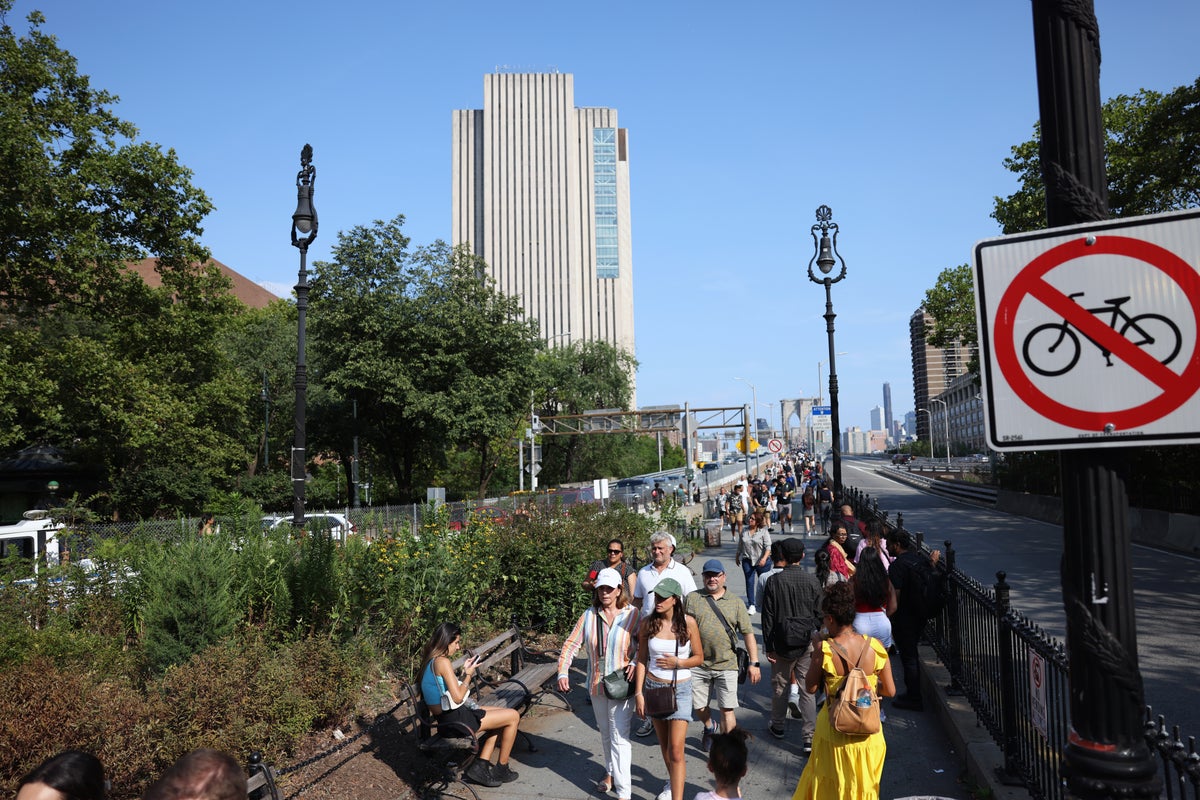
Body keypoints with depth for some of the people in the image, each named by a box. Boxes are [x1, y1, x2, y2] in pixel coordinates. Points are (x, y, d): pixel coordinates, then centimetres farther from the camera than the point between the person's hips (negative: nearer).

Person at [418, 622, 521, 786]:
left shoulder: (429, 661, 10)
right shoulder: (442, 661, -19)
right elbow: (458, 697, -21)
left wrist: (464, 671, 9)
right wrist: (468, 675, -7)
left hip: (446, 718, 10)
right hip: (456, 720, -10)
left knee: (501, 717, 22)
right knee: (513, 716, -3)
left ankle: (480, 766, 14)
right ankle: (501, 769, 13)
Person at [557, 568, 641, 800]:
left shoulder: (633, 614, -10)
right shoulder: (589, 615, -3)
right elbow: (571, 643, -4)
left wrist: (635, 662, -20)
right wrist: (562, 671, -15)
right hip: (597, 685, 4)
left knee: (619, 738, -5)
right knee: (605, 734, 21)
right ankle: (611, 772, 43)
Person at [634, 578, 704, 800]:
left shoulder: (688, 623, -11)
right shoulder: (648, 623, -6)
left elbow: (699, 657, -2)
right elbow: (641, 659, 0)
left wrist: (678, 662, -19)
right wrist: (638, 693, -2)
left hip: (680, 689, -3)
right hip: (653, 687, 3)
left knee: (676, 749, -8)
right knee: (664, 744, 20)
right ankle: (673, 780, 45)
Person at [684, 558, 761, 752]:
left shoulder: (735, 603, 5)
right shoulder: (692, 599, 3)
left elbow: (748, 633, 4)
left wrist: (754, 663, -3)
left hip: (726, 665, -1)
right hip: (698, 665, 1)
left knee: (727, 710, -2)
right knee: (698, 707, 11)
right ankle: (709, 728, 42)